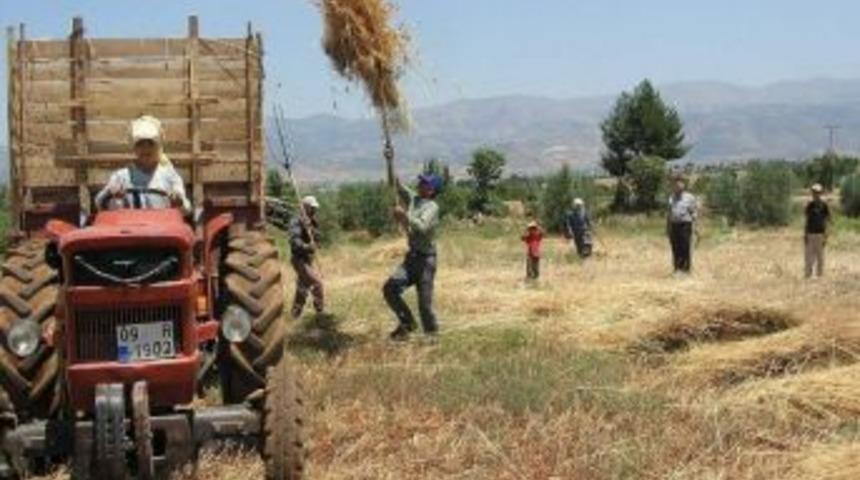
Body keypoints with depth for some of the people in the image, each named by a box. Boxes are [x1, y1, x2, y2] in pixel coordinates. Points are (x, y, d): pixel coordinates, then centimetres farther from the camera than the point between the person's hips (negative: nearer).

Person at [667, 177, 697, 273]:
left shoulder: (689, 197, -1)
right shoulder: (672, 198, 15)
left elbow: (694, 211, 0)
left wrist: (693, 217, -19)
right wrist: (668, 227, 16)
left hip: (685, 225, -5)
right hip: (674, 225, 5)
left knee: (685, 248, -7)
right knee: (676, 248, 5)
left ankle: (686, 268, -3)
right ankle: (677, 268, 11)